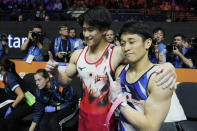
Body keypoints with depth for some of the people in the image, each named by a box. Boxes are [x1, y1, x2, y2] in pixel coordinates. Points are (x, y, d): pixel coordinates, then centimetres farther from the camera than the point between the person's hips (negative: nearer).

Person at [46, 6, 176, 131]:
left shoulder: (117, 53, -18)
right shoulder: (77, 55, -1)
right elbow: (66, 79, 11)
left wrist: (166, 66, -41)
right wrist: (55, 72, -9)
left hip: (106, 118, -5)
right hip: (83, 115, 5)